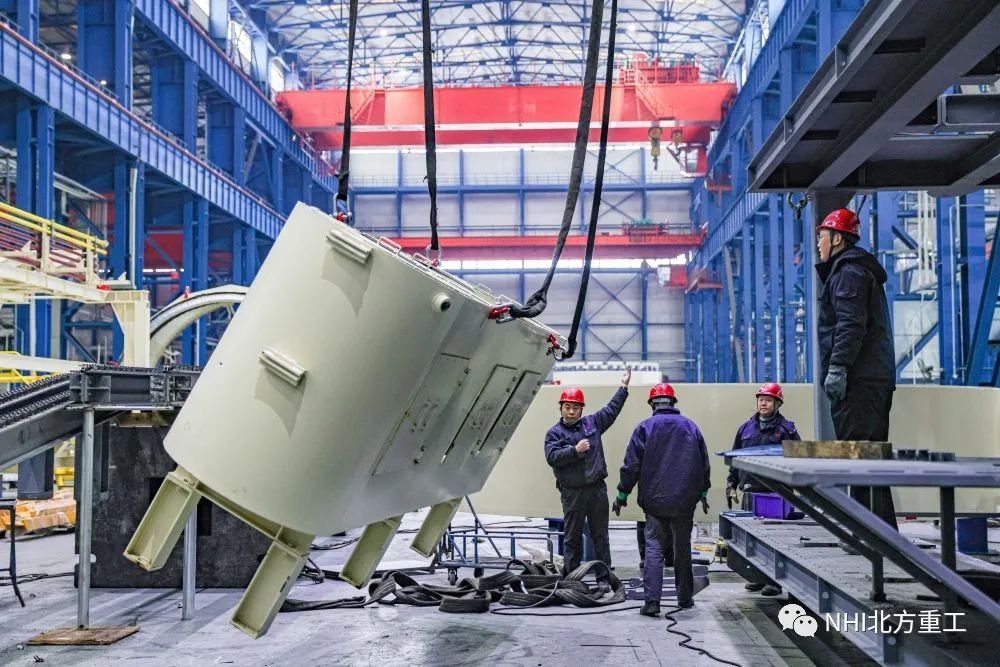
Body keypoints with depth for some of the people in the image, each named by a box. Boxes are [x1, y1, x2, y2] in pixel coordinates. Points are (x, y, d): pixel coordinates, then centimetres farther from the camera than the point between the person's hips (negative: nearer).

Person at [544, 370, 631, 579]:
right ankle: (571, 576, 9)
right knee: (572, 536, 3)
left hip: (597, 489, 3)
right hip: (572, 492, -3)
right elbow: (552, 457, -12)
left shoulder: (592, 423, 11)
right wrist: (575, 450, -18)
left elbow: (611, 409, 22)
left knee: (600, 534, 8)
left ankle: (605, 575, 14)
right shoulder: (554, 433, 1)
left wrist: (624, 386, 25)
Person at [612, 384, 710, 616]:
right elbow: (704, 464, 14)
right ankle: (685, 597, 22)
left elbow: (632, 465, -5)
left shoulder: (645, 427, -4)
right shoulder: (690, 426, 6)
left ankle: (652, 601, -13)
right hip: (685, 501, 3)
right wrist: (703, 492, 27)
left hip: (655, 500, -3)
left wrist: (622, 494, 4)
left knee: (654, 548, -3)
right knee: (683, 548, 14)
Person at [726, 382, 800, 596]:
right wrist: (731, 485, 15)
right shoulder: (746, 428, 15)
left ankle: (774, 580, 1)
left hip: (774, 493, -5)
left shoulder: (786, 429, 1)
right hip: (750, 491, 5)